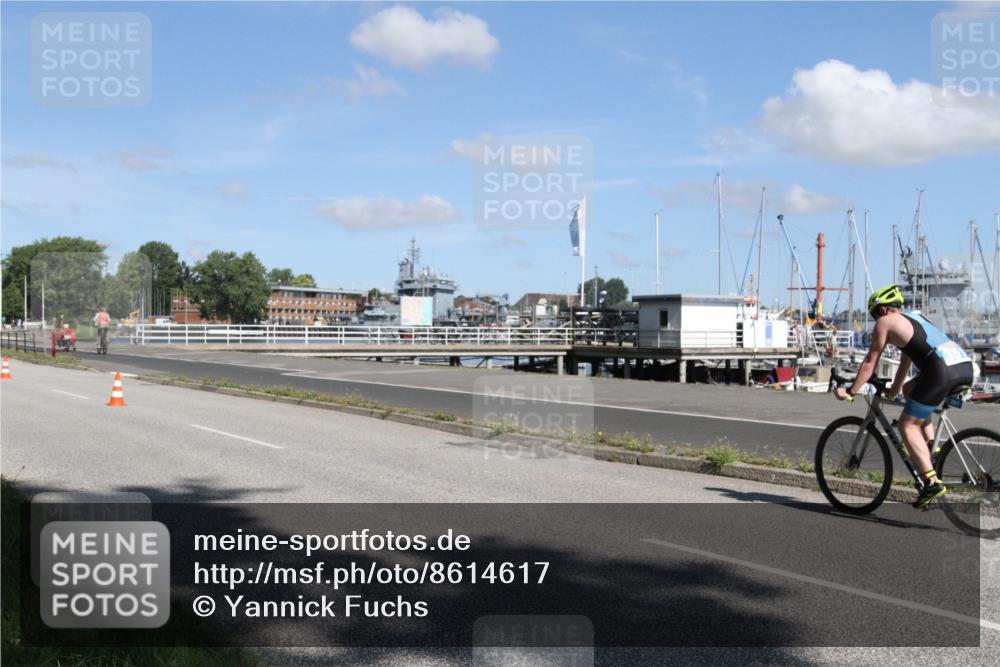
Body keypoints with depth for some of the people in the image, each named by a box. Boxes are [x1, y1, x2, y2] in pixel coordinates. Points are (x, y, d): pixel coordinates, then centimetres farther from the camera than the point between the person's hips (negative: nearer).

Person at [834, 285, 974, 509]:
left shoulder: (885, 322, 10)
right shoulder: (913, 317, 32)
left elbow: (870, 363, 11)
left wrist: (850, 392, 18)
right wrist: (896, 388, 54)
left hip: (943, 370, -8)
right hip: (966, 365, 8)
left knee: (908, 424, 2)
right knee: (911, 389, 30)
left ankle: (932, 482, -7)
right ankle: (930, 446, 20)